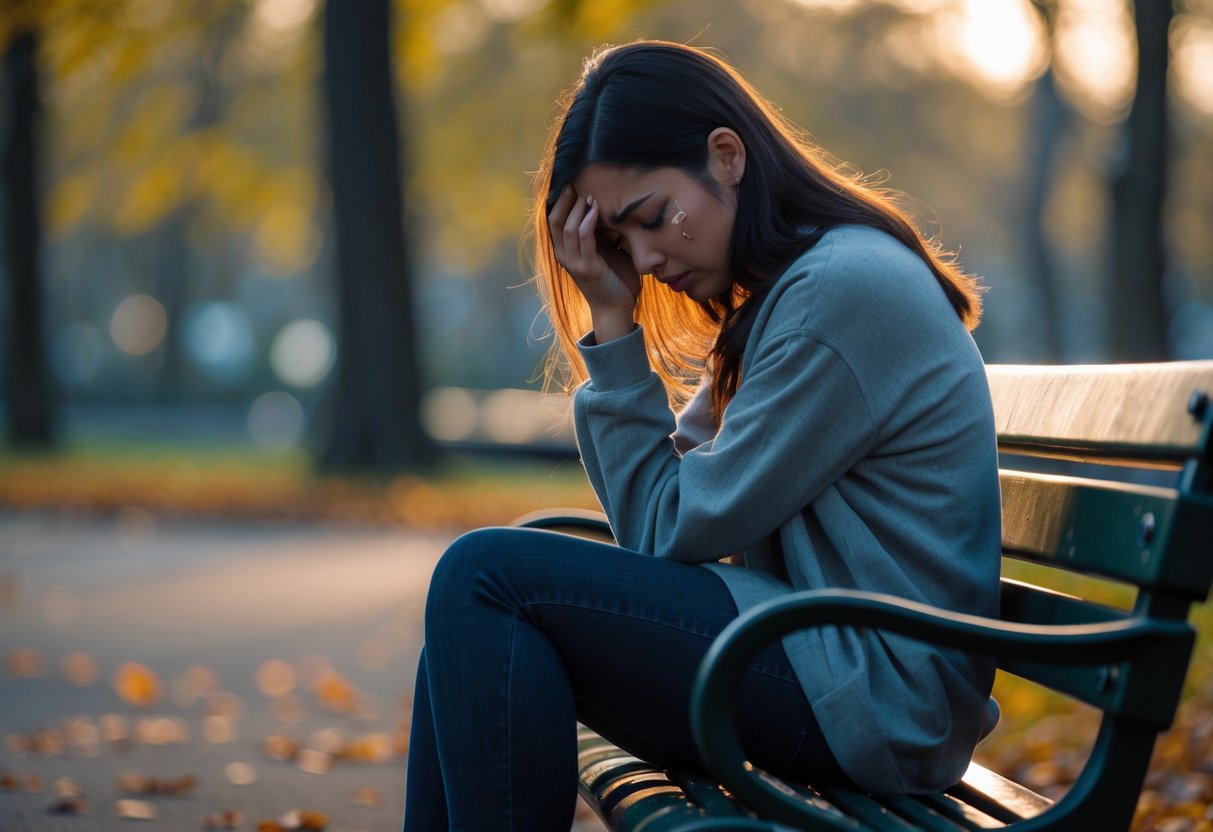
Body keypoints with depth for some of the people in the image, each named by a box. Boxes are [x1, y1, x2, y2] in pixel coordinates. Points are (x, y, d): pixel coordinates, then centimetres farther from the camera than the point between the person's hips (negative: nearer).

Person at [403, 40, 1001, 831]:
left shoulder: (845, 290, -15)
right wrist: (611, 321, 3)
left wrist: (613, 323, -8)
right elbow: (658, 516, 10)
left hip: (874, 698, -10)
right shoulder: (775, 296, 16)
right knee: (476, 624, 10)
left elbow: (671, 529, -12)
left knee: (488, 577, -15)